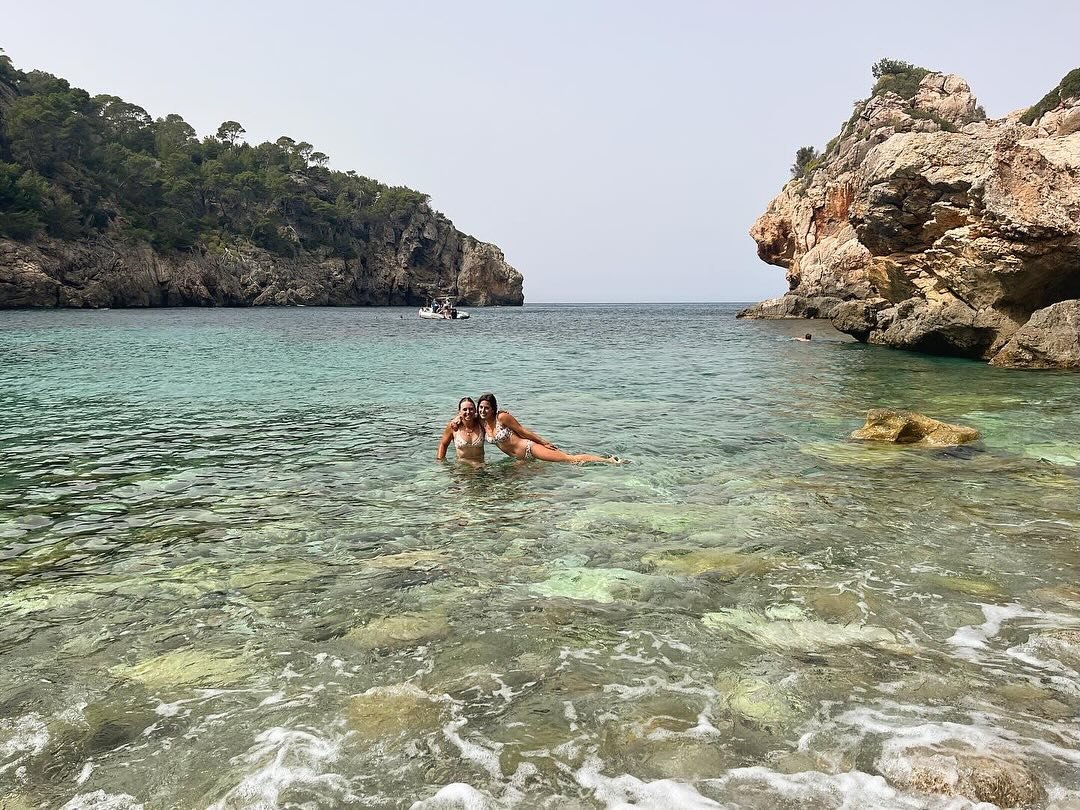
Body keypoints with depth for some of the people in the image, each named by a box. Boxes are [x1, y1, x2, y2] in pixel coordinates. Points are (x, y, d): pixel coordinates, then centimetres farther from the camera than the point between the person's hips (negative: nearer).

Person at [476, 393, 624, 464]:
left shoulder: (502, 417, -13)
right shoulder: (481, 423, 5)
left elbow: (523, 431, -9)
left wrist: (545, 443, -4)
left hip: (529, 448, -8)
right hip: (520, 459, 8)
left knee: (570, 459, -15)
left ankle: (609, 460, -13)